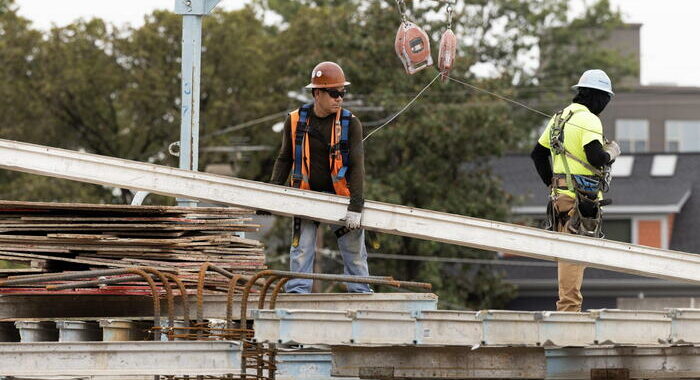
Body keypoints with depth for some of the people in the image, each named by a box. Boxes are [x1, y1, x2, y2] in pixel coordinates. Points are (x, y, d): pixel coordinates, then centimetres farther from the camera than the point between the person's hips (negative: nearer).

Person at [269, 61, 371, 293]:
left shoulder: (350, 123, -9)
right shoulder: (295, 121, -4)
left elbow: (357, 166, -15)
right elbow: (284, 159, 7)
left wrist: (355, 207, -23)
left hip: (341, 194, 0)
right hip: (307, 195, 0)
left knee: (354, 251, 4)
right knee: (302, 249, -8)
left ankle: (361, 294, 13)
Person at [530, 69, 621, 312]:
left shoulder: (558, 119, 17)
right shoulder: (588, 120, -12)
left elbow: (538, 154, 22)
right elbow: (596, 157, -22)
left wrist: (551, 182, 25)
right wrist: (611, 152, -2)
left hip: (561, 193, 9)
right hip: (582, 197, -9)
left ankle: (567, 306, 19)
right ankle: (569, 305, -13)